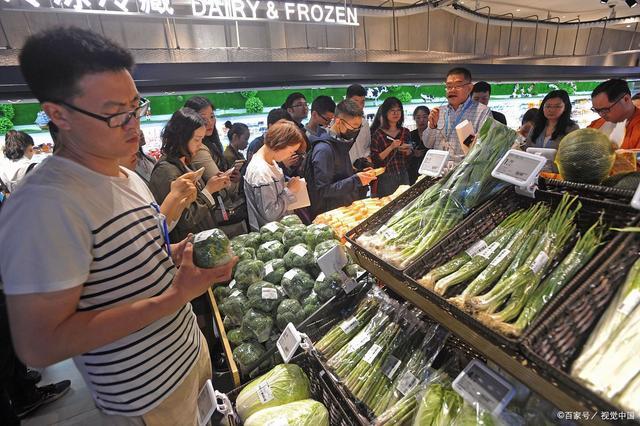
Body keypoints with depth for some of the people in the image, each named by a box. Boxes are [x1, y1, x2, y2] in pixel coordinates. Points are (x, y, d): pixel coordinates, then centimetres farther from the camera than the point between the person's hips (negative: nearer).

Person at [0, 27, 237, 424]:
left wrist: (176, 254, -6)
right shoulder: (44, 204, -28)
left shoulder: (130, 178, 2)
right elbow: (38, 345, -27)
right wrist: (175, 296, -32)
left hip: (189, 348, 8)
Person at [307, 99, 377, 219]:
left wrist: (360, 175, 3)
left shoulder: (341, 142, 8)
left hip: (347, 207, 8)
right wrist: (355, 180, -25)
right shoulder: (323, 149, -19)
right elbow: (322, 190, -22)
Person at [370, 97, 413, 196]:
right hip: (386, 177, -4)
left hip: (403, 176, 4)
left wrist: (407, 150, -6)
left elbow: (410, 156, 15)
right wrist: (391, 147, -20)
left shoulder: (405, 132, 8)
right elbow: (374, 160, -12)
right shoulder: (378, 134, -6)